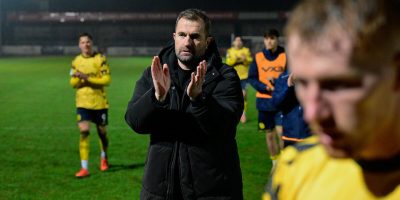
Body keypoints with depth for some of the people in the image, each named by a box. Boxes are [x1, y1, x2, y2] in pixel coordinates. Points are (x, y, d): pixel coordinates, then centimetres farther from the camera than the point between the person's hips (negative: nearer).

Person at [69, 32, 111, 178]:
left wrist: (88, 78, -20)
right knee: (84, 131, -13)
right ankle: (84, 168, -11)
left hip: (100, 102, -1)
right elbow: (73, 83, 11)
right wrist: (77, 77, -13)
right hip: (82, 103, 1)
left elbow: (107, 80, -11)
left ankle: (104, 159, 39)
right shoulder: (76, 61, 6)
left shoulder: (100, 59, -4)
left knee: (102, 132, 10)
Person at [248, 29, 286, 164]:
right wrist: (266, 87, -12)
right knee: (269, 134, 10)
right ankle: (275, 162, 24)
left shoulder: (285, 56, -2)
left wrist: (277, 81, -18)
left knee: (280, 132, -13)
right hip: (264, 101, 3)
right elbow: (251, 78, 2)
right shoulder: (258, 57, 4)